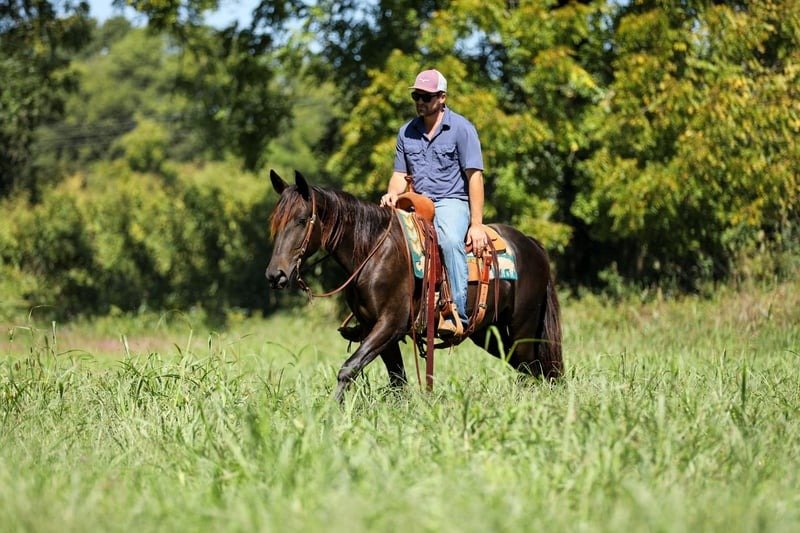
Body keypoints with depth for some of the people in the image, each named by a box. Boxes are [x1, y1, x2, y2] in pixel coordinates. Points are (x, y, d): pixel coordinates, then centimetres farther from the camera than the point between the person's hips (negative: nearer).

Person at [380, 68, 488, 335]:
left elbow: (474, 175, -7)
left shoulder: (461, 128, -3)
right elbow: (400, 174, 17)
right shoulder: (407, 132, 12)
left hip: (451, 202, -6)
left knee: (450, 240, -35)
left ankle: (458, 313, -38)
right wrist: (393, 194, -9)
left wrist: (477, 224, -13)